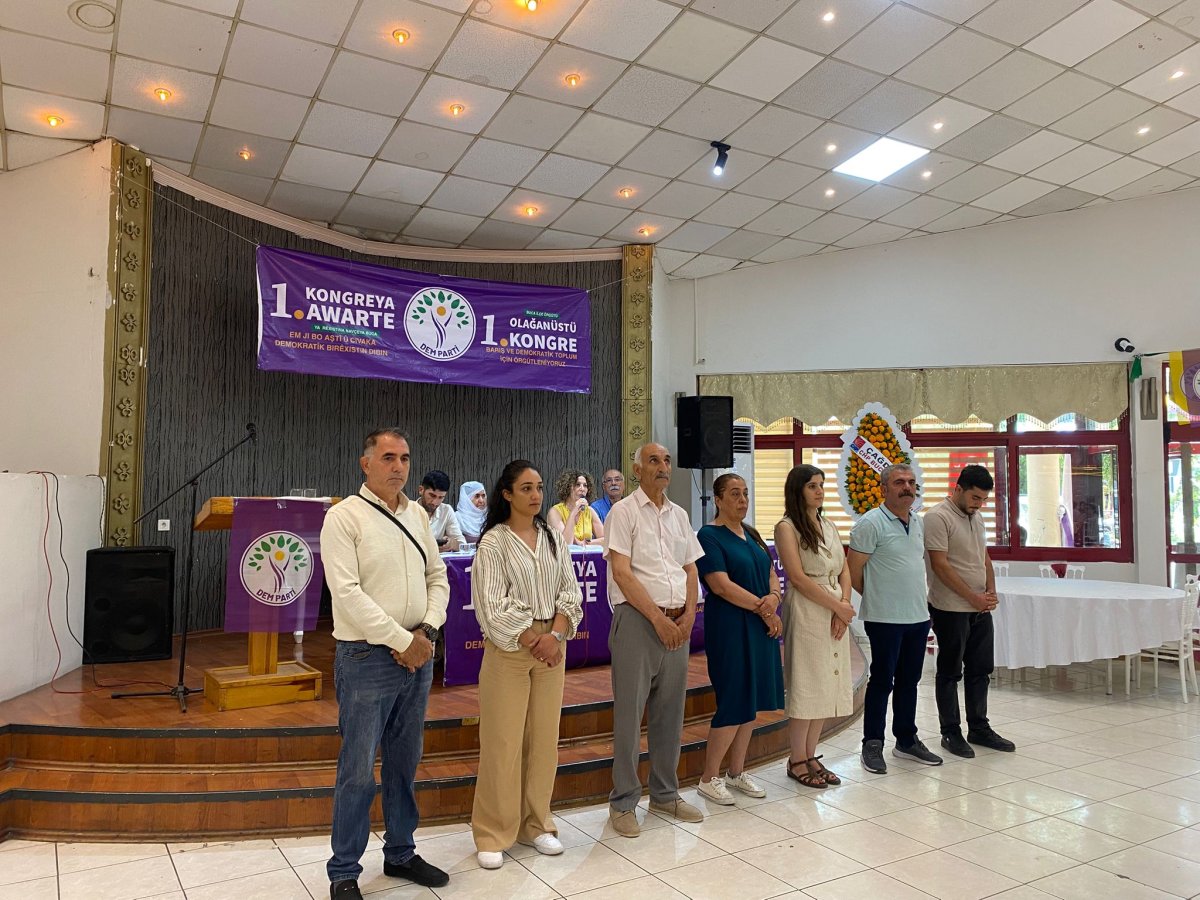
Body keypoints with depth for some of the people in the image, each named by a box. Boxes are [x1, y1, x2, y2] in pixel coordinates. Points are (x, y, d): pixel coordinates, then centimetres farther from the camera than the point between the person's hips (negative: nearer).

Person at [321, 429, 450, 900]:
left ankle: (400, 853, 33)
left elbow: (438, 577, 12)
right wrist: (400, 640, -16)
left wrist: (426, 631, -4)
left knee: (405, 762, 17)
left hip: (417, 656, 6)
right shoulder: (344, 517, -9)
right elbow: (347, 592, -16)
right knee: (358, 771, 1)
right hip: (367, 658, -6)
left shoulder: (417, 515, 10)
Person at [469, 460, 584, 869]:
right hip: (508, 648, -4)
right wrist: (532, 642, -13)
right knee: (503, 741, 1)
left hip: (552, 645, 5)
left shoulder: (553, 537, 8)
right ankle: (493, 834, 15)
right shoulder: (494, 541, -6)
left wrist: (555, 635, -10)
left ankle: (535, 824, 26)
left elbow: (570, 591, 5)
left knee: (544, 738, 11)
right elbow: (493, 605, -11)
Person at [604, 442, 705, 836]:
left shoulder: (679, 515, 14)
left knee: (670, 714, 14)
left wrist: (688, 615, -1)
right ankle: (623, 803, 12)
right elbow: (621, 573, -12)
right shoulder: (624, 512, -5)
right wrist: (658, 618, -14)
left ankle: (665, 794, 28)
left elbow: (691, 570, 15)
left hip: (676, 623, 6)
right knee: (629, 714, -1)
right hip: (637, 619, -6)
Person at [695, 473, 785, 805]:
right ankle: (709, 778, 9)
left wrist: (773, 597, -9)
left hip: (761, 626, 8)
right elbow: (721, 585, -17)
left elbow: (771, 573, 14)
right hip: (729, 627, -7)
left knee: (751, 701, 11)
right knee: (733, 702, -6)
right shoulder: (709, 535, -9)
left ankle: (736, 772, 24)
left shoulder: (751, 535, 14)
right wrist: (763, 609, -13)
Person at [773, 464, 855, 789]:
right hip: (806, 612, -7)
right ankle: (797, 761, 10)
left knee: (827, 684, 8)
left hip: (836, 613, 7)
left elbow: (844, 571, 12)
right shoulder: (787, 527, -6)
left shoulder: (829, 527, 15)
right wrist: (837, 606, -12)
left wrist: (844, 605, -5)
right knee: (805, 685, -2)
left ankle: (811, 756, 19)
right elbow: (798, 577, -13)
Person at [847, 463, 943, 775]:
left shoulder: (918, 522, 12)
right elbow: (853, 572, -11)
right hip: (885, 619, -7)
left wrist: (907, 597, 15)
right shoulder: (871, 523, -13)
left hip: (918, 616, 7)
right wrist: (877, 597, 1)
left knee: (909, 680, 15)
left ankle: (907, 740, 28)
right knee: (882, 681, 1)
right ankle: (872, 745, 13)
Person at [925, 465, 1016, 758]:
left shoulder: (976, 517, 12)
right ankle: (950, 732, 15)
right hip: (950, 609, -8)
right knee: (950, 672, 4)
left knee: (980, 669, 14)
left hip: (980, 609, 8)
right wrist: (973, 597, -16)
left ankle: (979, 728, 26)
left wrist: (991, 591, 1)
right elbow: (940, 565, -19)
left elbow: (984, 558, 17)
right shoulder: (938, 517, -15)